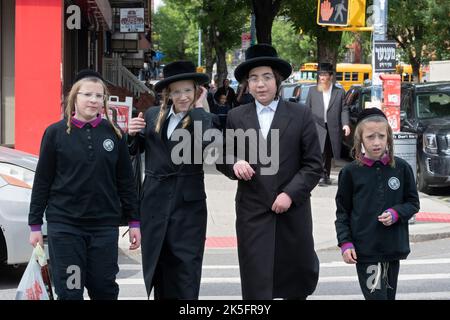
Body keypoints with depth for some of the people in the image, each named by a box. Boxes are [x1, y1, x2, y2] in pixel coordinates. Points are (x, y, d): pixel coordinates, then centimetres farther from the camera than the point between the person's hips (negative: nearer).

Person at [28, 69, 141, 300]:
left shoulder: (114, 134, 4)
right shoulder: (56, 133, 0)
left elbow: (125, 181, 8)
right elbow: (42, 181, 2)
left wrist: (133, 221, 7)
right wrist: (35, 224, 1)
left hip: (105, 225, 2)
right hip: (64, 225, -1)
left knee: (105, 288, 5)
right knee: (69, 291, 0)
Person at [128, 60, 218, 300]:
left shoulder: (203, 118, -6)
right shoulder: (153, 116, 6)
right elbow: (135, 150, 17)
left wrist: (198, 108, -17)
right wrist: (133, 134, -4)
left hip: (188, 205, -4)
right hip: (154, 203, 4)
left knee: (185, 275, -2)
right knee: (157, 270, 14)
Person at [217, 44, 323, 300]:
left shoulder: (301, 115, 1)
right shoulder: (236, 117, 5)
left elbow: (314, 164, -1)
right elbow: (222, 158, 10)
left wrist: (290, 193, -13)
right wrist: (234, 164, -13)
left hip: (292, 210, 0)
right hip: (252, 211, 0)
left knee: (299, 279, 14)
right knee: (255, 284, -3)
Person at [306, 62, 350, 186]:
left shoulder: (339, 92, 7)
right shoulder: (313, 91, 9)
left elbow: (344, 110, 2)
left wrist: (346, 124, -12)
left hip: (333, 129, 1)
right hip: (317, 128, -1)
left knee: (329, 154, 9)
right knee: (320, 152, -15)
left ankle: (326, 176, 21)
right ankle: (321, 176, -17)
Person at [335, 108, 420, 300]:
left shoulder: (401, 168, 0)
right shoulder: (351, 172, -3)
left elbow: (413, 203, 9)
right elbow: (342, 212, 3)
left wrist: (396, 213, -11)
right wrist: (345, 243, -7)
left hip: (393, 247, 3)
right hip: (365, 250, -3)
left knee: (389, 294, 13)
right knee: (375, 294, -10)